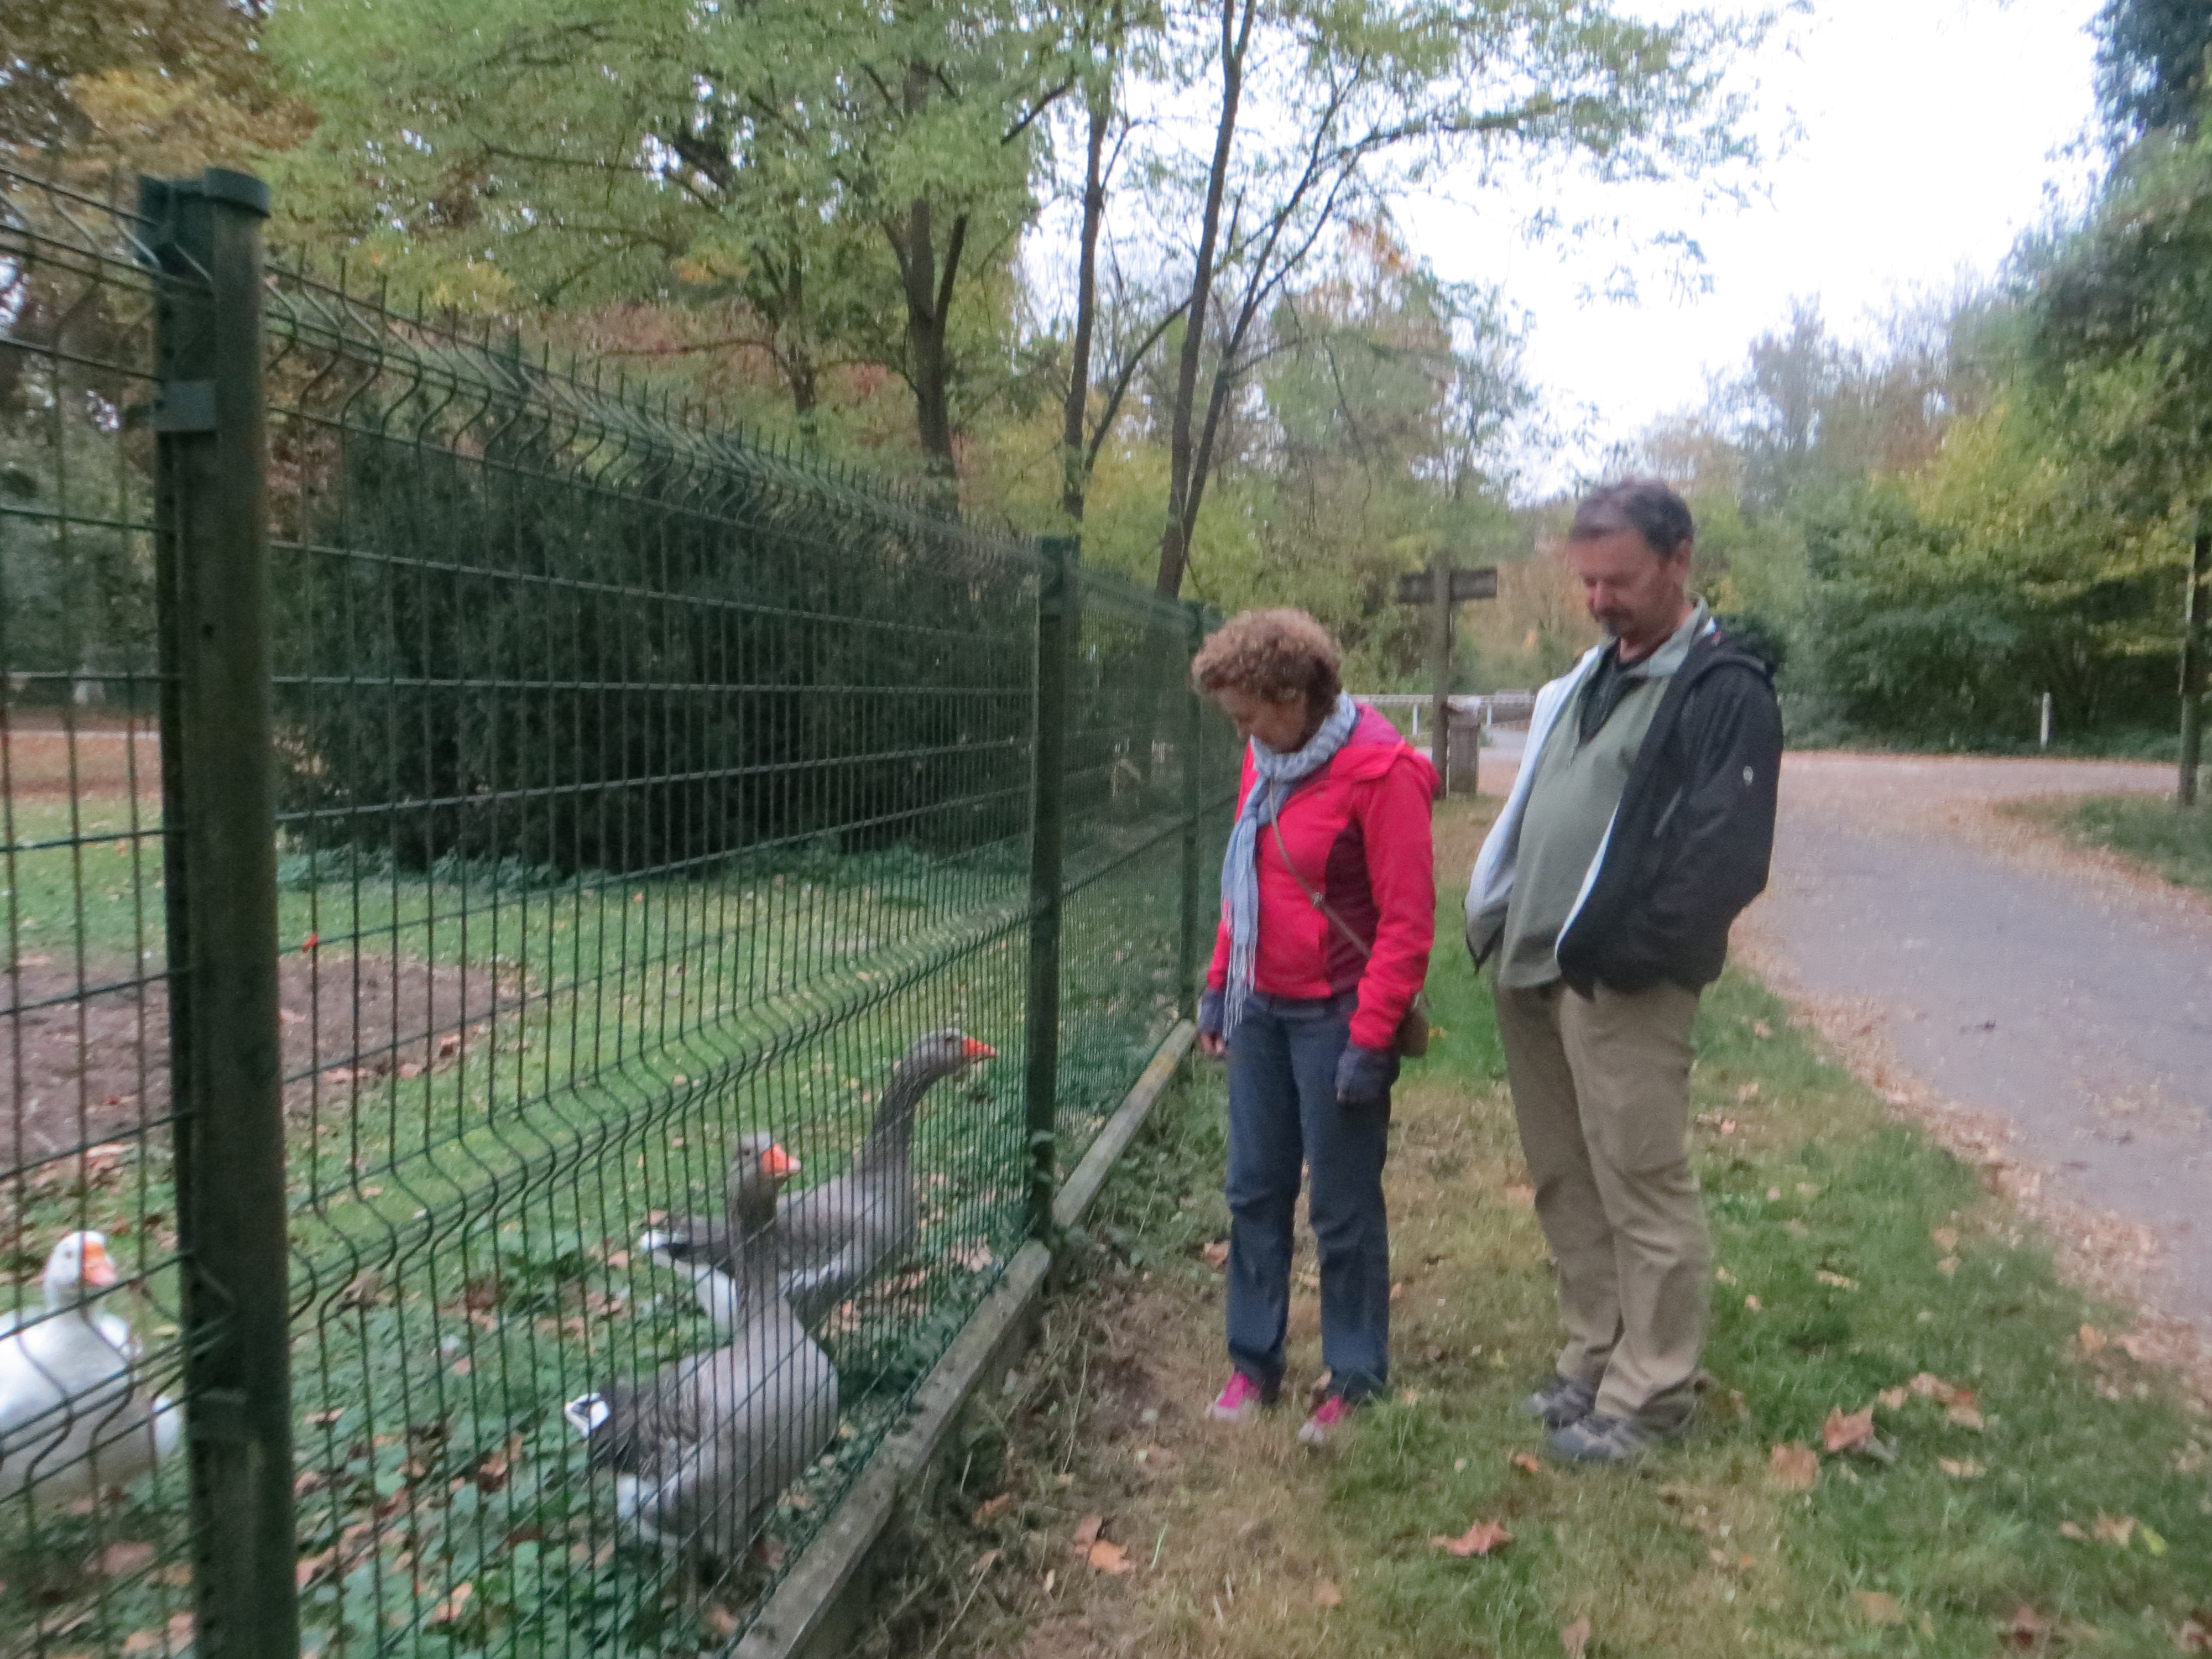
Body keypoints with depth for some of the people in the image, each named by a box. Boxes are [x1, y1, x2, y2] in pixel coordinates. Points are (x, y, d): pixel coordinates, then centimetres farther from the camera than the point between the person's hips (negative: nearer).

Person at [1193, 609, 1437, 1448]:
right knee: (1254, 1193, 13)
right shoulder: (1269, 758, 5)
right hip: (1262, 1008, 7)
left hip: (1334, 1017, -7)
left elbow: (1408, 920, -18)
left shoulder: (1381, 771, -17)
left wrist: (1371, 1039, -17)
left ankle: (1357, 1380, 24)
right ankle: (1253, 1362, 29)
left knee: (1344, 1209, 6)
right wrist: (1220, 985, 13)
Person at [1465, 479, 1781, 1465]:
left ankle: (1649, 1394, 16)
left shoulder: (1726, 690, -9)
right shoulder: (1589, 676, 17)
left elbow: (1725, 856, -18)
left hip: (1622, 989, -8)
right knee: (1565, 1184, 16)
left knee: (1642, 1190, 1)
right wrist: (1499, 927, 10)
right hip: (1531, 975, 8)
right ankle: (1593, 1362, 31)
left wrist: (1620, 955, -19)